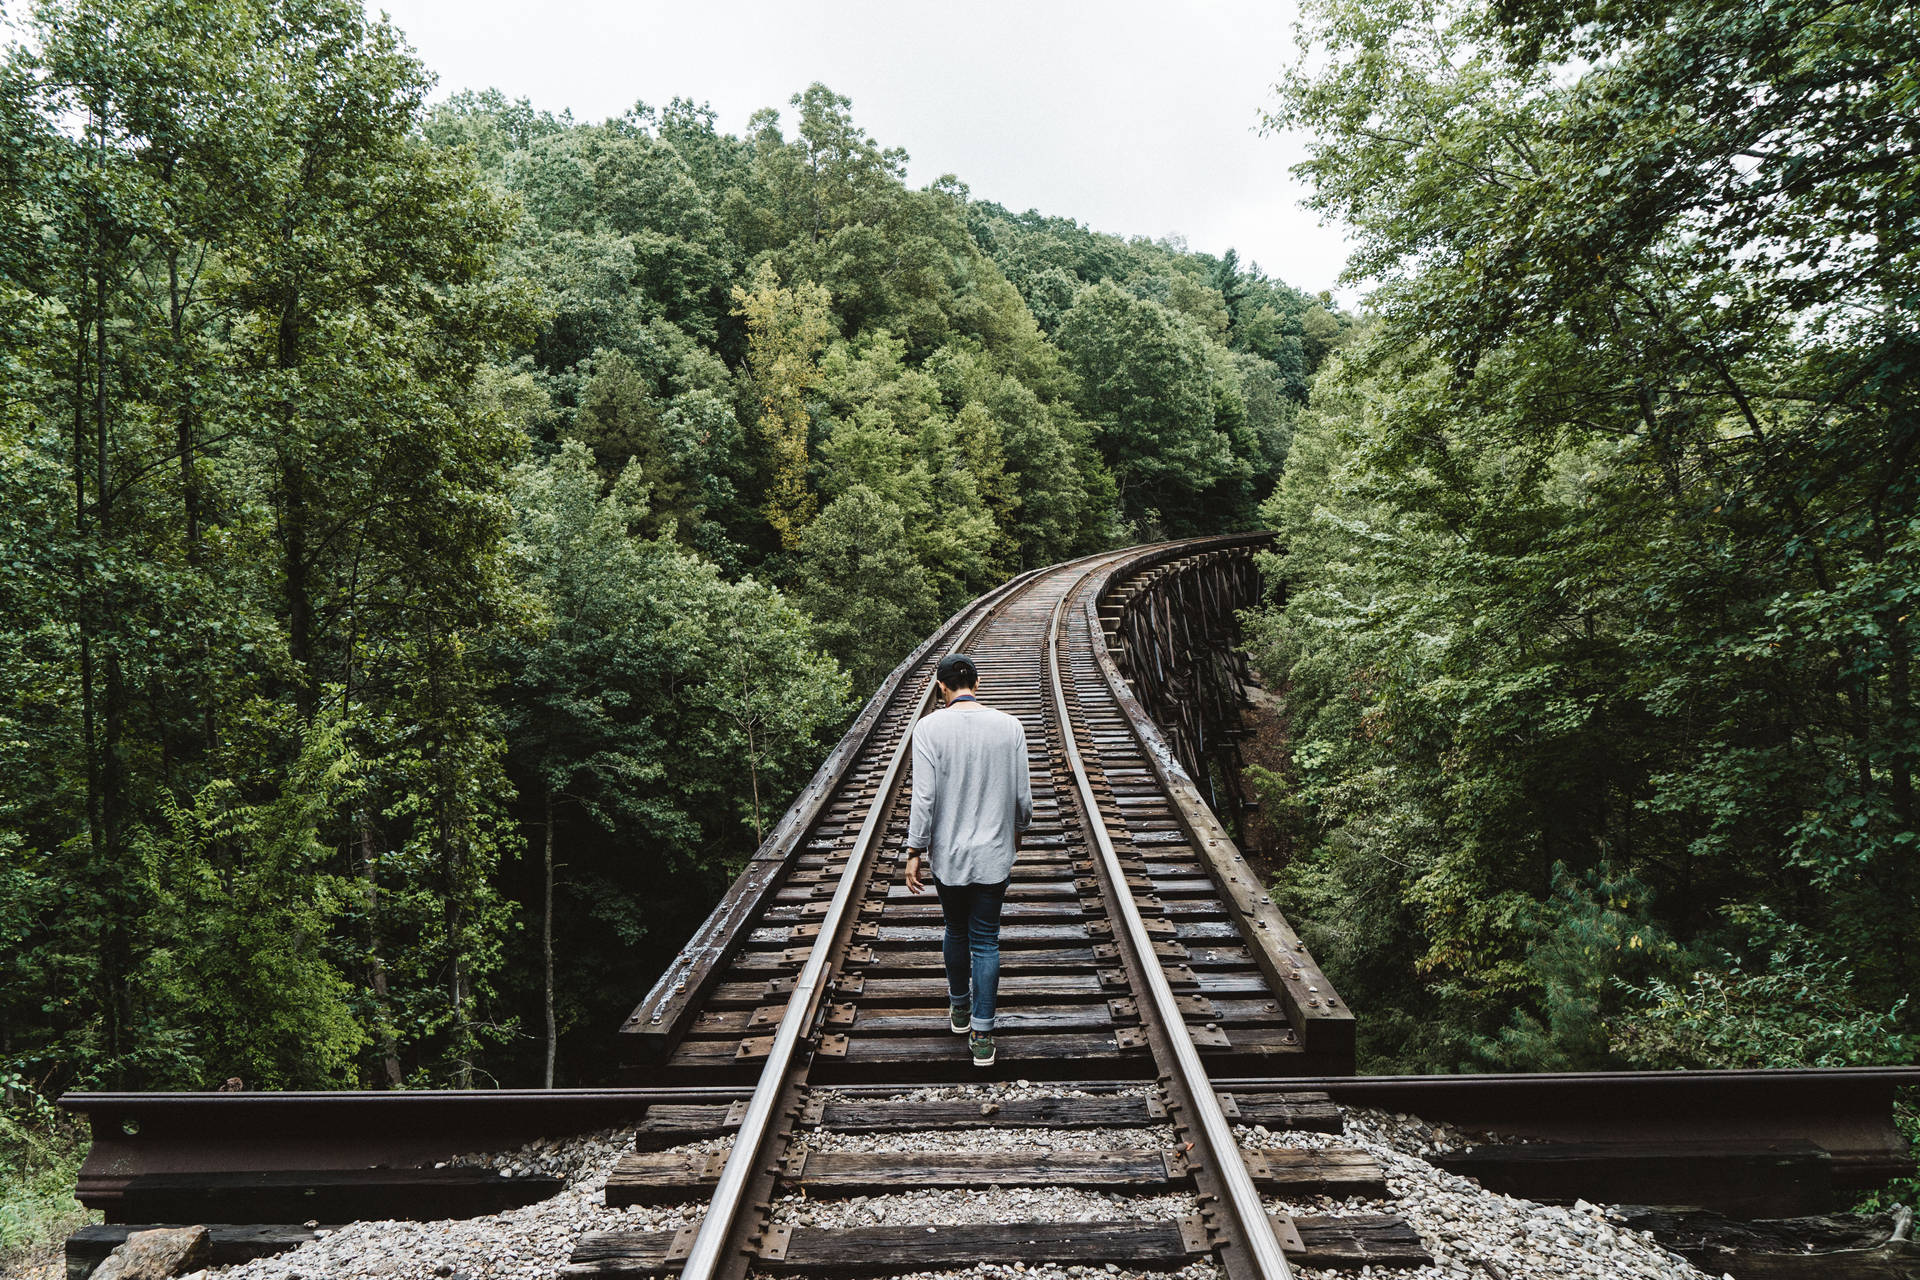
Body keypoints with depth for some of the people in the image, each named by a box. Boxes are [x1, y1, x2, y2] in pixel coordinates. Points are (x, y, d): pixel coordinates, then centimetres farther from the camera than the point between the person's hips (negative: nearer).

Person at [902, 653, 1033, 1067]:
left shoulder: (930, 728, -12)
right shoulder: (1009, 727, -4)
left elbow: (924, 797, -14)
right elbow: (1023, 795, 2)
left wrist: (915, 851, -5)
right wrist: (1018, 828, 21)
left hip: (948, 854, 0)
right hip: (994, 854, 1)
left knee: (956, 931, 20)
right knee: (986, 940, 7)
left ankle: (960, 1007, 39)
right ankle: (982, 1034, 6)